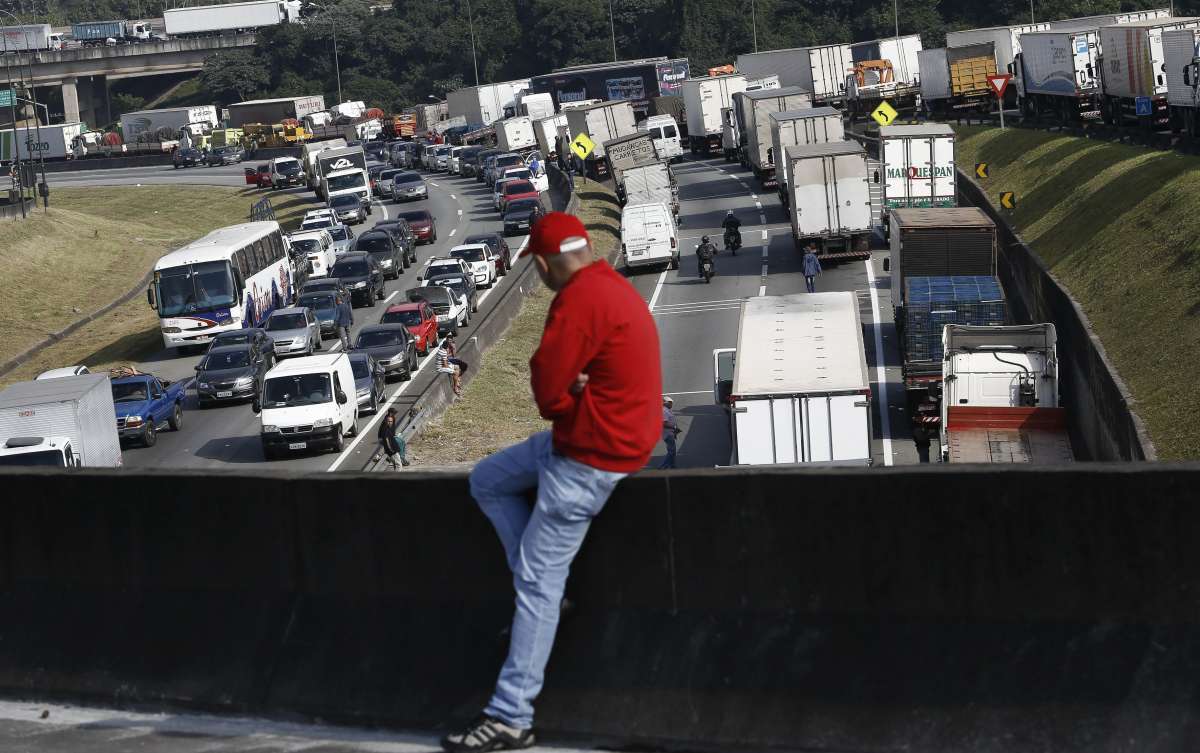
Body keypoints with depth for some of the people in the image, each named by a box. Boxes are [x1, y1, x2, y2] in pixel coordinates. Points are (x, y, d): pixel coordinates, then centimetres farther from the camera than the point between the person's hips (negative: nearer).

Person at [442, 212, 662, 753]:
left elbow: (546, 391, -23)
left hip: (590, 458, -10)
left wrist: (561, 392, -1)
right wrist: (566, 387, -10)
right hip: (588, 432, 10)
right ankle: (542, 584, 18)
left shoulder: (579, 300, -23)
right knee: (486, 482, 20)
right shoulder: (610, 284, 9)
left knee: (538, 583, -6)